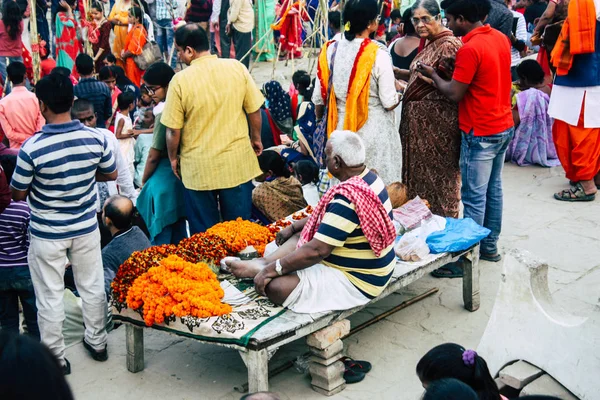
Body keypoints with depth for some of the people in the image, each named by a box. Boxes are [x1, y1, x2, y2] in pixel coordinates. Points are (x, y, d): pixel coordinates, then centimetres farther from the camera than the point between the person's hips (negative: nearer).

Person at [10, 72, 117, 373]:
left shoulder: (32, 148, -23)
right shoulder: (95, 139, -13)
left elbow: (18, 195, -10)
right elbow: (111, 174, 4)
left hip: (47, 234, -3)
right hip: (85, 229, 3)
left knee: (50, 298, 12)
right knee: (92, 287, 20)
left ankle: (55, 358, 24)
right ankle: (97, 343, 37)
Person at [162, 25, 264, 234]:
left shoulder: (180, 80, -14)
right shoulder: (236, 67, -7)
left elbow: (173, 129, -10)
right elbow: (254, 110, 0)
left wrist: (173, 157, 7)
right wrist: (256, 138, 17)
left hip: (199, 167, -2)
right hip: (237, 162, 2)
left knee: (204, 232, 13)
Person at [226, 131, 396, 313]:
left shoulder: (347, 199, -30)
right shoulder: (369, 177, 2)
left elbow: (317, 251, -27)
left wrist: (273, 269, -17)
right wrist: (293, 227, 21)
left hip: (356, 282, -10)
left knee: (275, 285, -20)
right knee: (301, 235, 20)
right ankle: (263, 262, 7)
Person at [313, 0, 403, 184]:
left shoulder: (330, 51, -3)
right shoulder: (378, 55, -15)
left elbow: (318, 98, 4)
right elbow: (390, 103, -13)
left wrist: (320, 120, 24)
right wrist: (399, 90, 9)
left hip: (341, 130, 5)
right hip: (374, 131, -5)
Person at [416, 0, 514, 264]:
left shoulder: (470, 49, -21)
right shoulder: (500, 38, 6)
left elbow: (454, 93, -17)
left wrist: (432, 74, -2)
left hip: (481, 133, -9)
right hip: (504, 126, 9)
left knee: (474, 197, -1)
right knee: (493, 190, 17)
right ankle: (490, 246, 27)